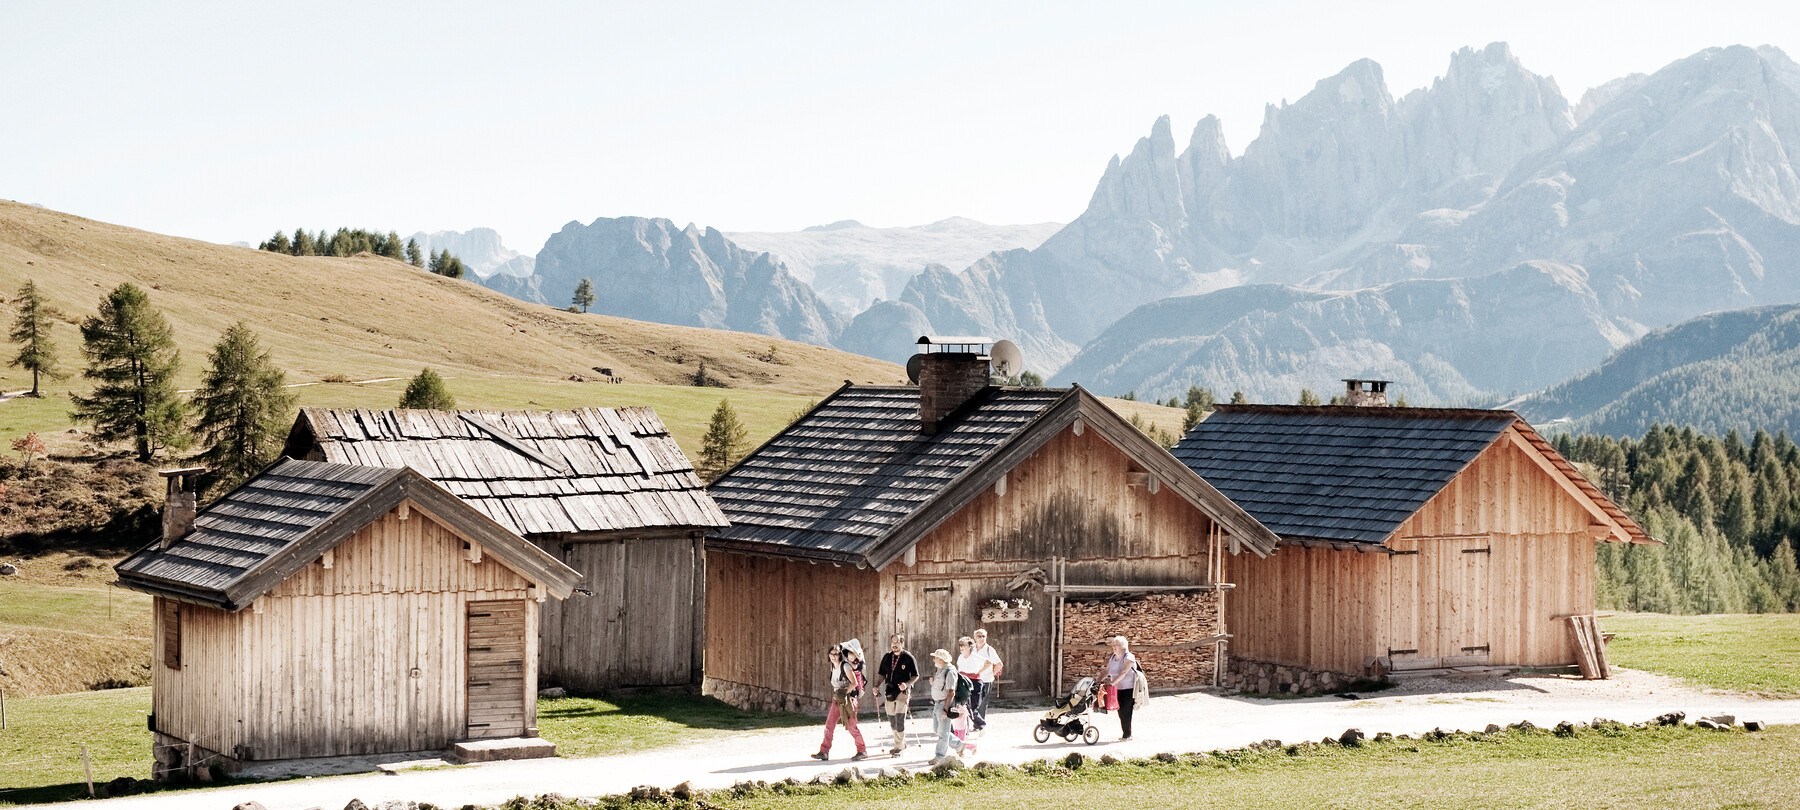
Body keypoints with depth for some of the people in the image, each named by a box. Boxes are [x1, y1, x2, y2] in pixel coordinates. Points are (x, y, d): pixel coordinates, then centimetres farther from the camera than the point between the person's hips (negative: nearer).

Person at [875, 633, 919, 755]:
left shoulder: (908, 658, -5)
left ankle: (899, 746, -7)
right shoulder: (887, 657, 10)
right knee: (892, 720, 10)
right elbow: (882, 674, 17)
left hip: (902, 692, -6)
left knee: (900, 718, -13)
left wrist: (907, 684, -18)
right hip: (889, 692, 6)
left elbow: (915, 676, -1)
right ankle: (902, 743, 25)